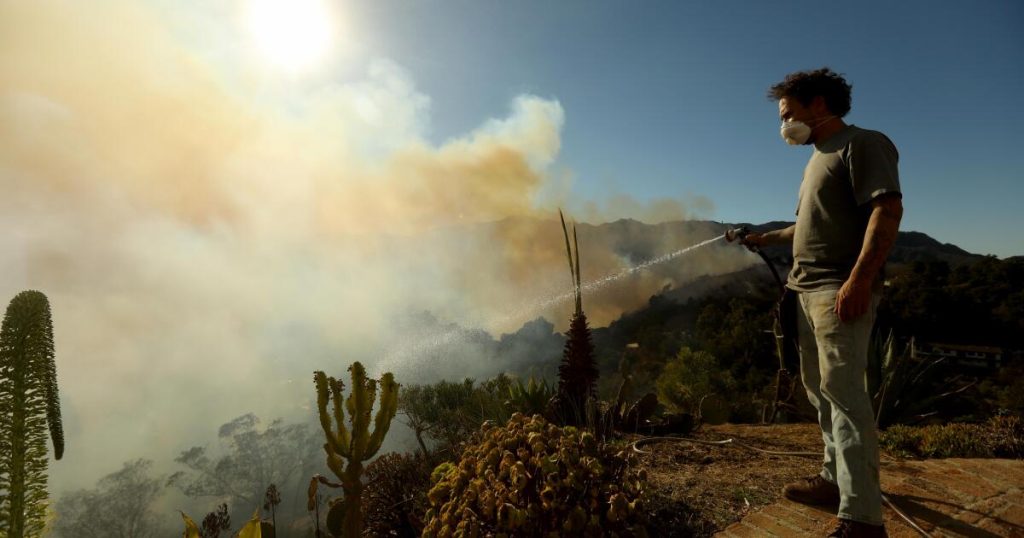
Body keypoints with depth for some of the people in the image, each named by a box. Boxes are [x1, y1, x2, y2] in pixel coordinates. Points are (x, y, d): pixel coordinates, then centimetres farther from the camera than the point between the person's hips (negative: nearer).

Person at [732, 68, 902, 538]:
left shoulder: (862, 145, -6)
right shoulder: (819, 159, 21)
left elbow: (888, 210, -18)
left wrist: (859, 279, -26)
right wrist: (765, 238, 26)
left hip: (840, 290, -10)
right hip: (809, 288, 10)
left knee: (842, 392, -12)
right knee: (820, 389, 14)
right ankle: (836, 479, 26)